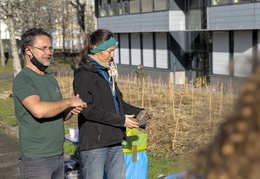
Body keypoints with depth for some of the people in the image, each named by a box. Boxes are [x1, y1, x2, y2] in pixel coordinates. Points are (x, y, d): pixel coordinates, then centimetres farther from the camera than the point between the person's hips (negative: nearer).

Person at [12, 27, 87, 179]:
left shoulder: (50, 79, 15)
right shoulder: (23, 80, -13)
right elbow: (39, 110, -30)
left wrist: (71, 111, -1)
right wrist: (69, 102, -17)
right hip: (37, 160, -8)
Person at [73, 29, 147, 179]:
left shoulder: (108, 72, 15)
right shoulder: (84, 74, -11)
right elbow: (88, 110, -18)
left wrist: (138, 111, 5)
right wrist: (120, 120, -17)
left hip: (114, 140, 8)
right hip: (94, 142, -8)